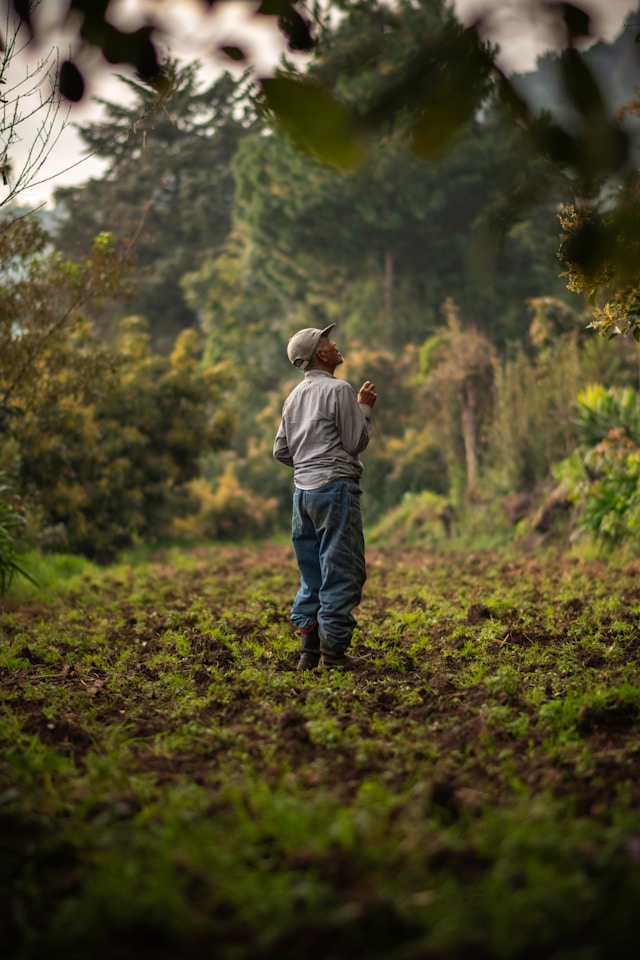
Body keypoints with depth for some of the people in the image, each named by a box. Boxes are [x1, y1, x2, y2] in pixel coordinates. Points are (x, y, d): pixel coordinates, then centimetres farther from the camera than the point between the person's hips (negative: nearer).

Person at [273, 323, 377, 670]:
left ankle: (308, 649, 11)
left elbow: (280, 450, 16)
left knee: (312, 573, 12)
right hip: (335, 487, -8)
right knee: (341, 572, -4)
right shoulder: (338, 389, -9)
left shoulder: (294, 396, 15)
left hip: (303, 489, 8)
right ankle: (333, 651, -5)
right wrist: (365, 406, 4)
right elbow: (356, 441, -9)